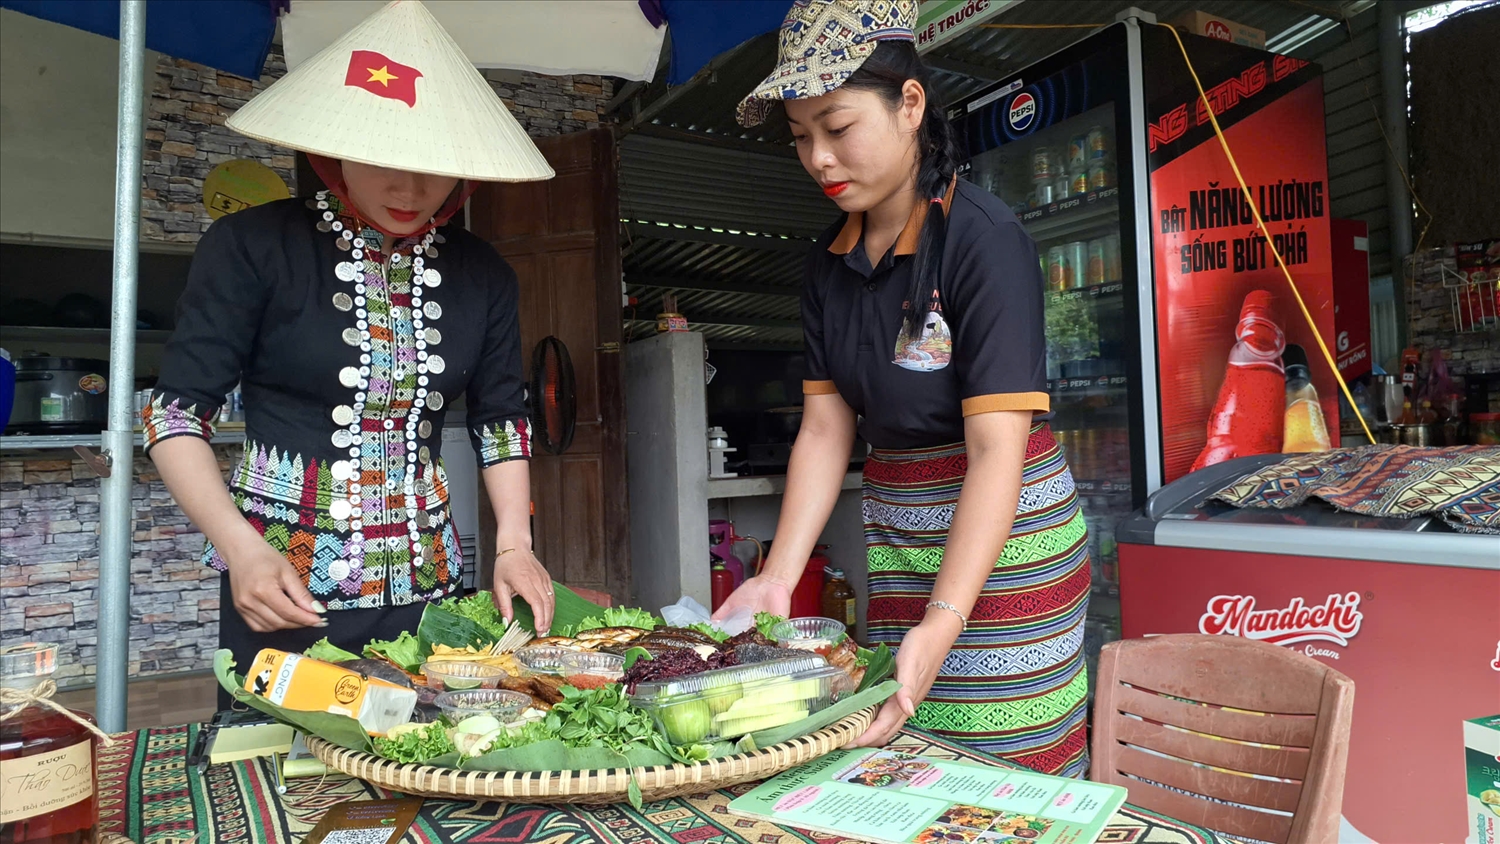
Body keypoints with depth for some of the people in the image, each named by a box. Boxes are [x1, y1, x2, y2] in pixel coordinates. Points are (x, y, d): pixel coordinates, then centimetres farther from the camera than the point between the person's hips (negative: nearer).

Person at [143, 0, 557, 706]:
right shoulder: (253, 247, -7)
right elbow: (175, 414, -5)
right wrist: (242, 549, -18)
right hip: (280, 593, -3)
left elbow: (501, 422, 10)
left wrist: (513, 545, -1)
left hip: (426, 586, 3)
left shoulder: (480, 273, 3)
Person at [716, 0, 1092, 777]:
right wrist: (778, 578, -10)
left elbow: (996, 446, -23)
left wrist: (942, 622, -32)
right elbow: (825, 428, 1)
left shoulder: (984, 241, -16)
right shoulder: (829, 264, 4)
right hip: (894, 536, 6)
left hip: (1004, 538, -6)